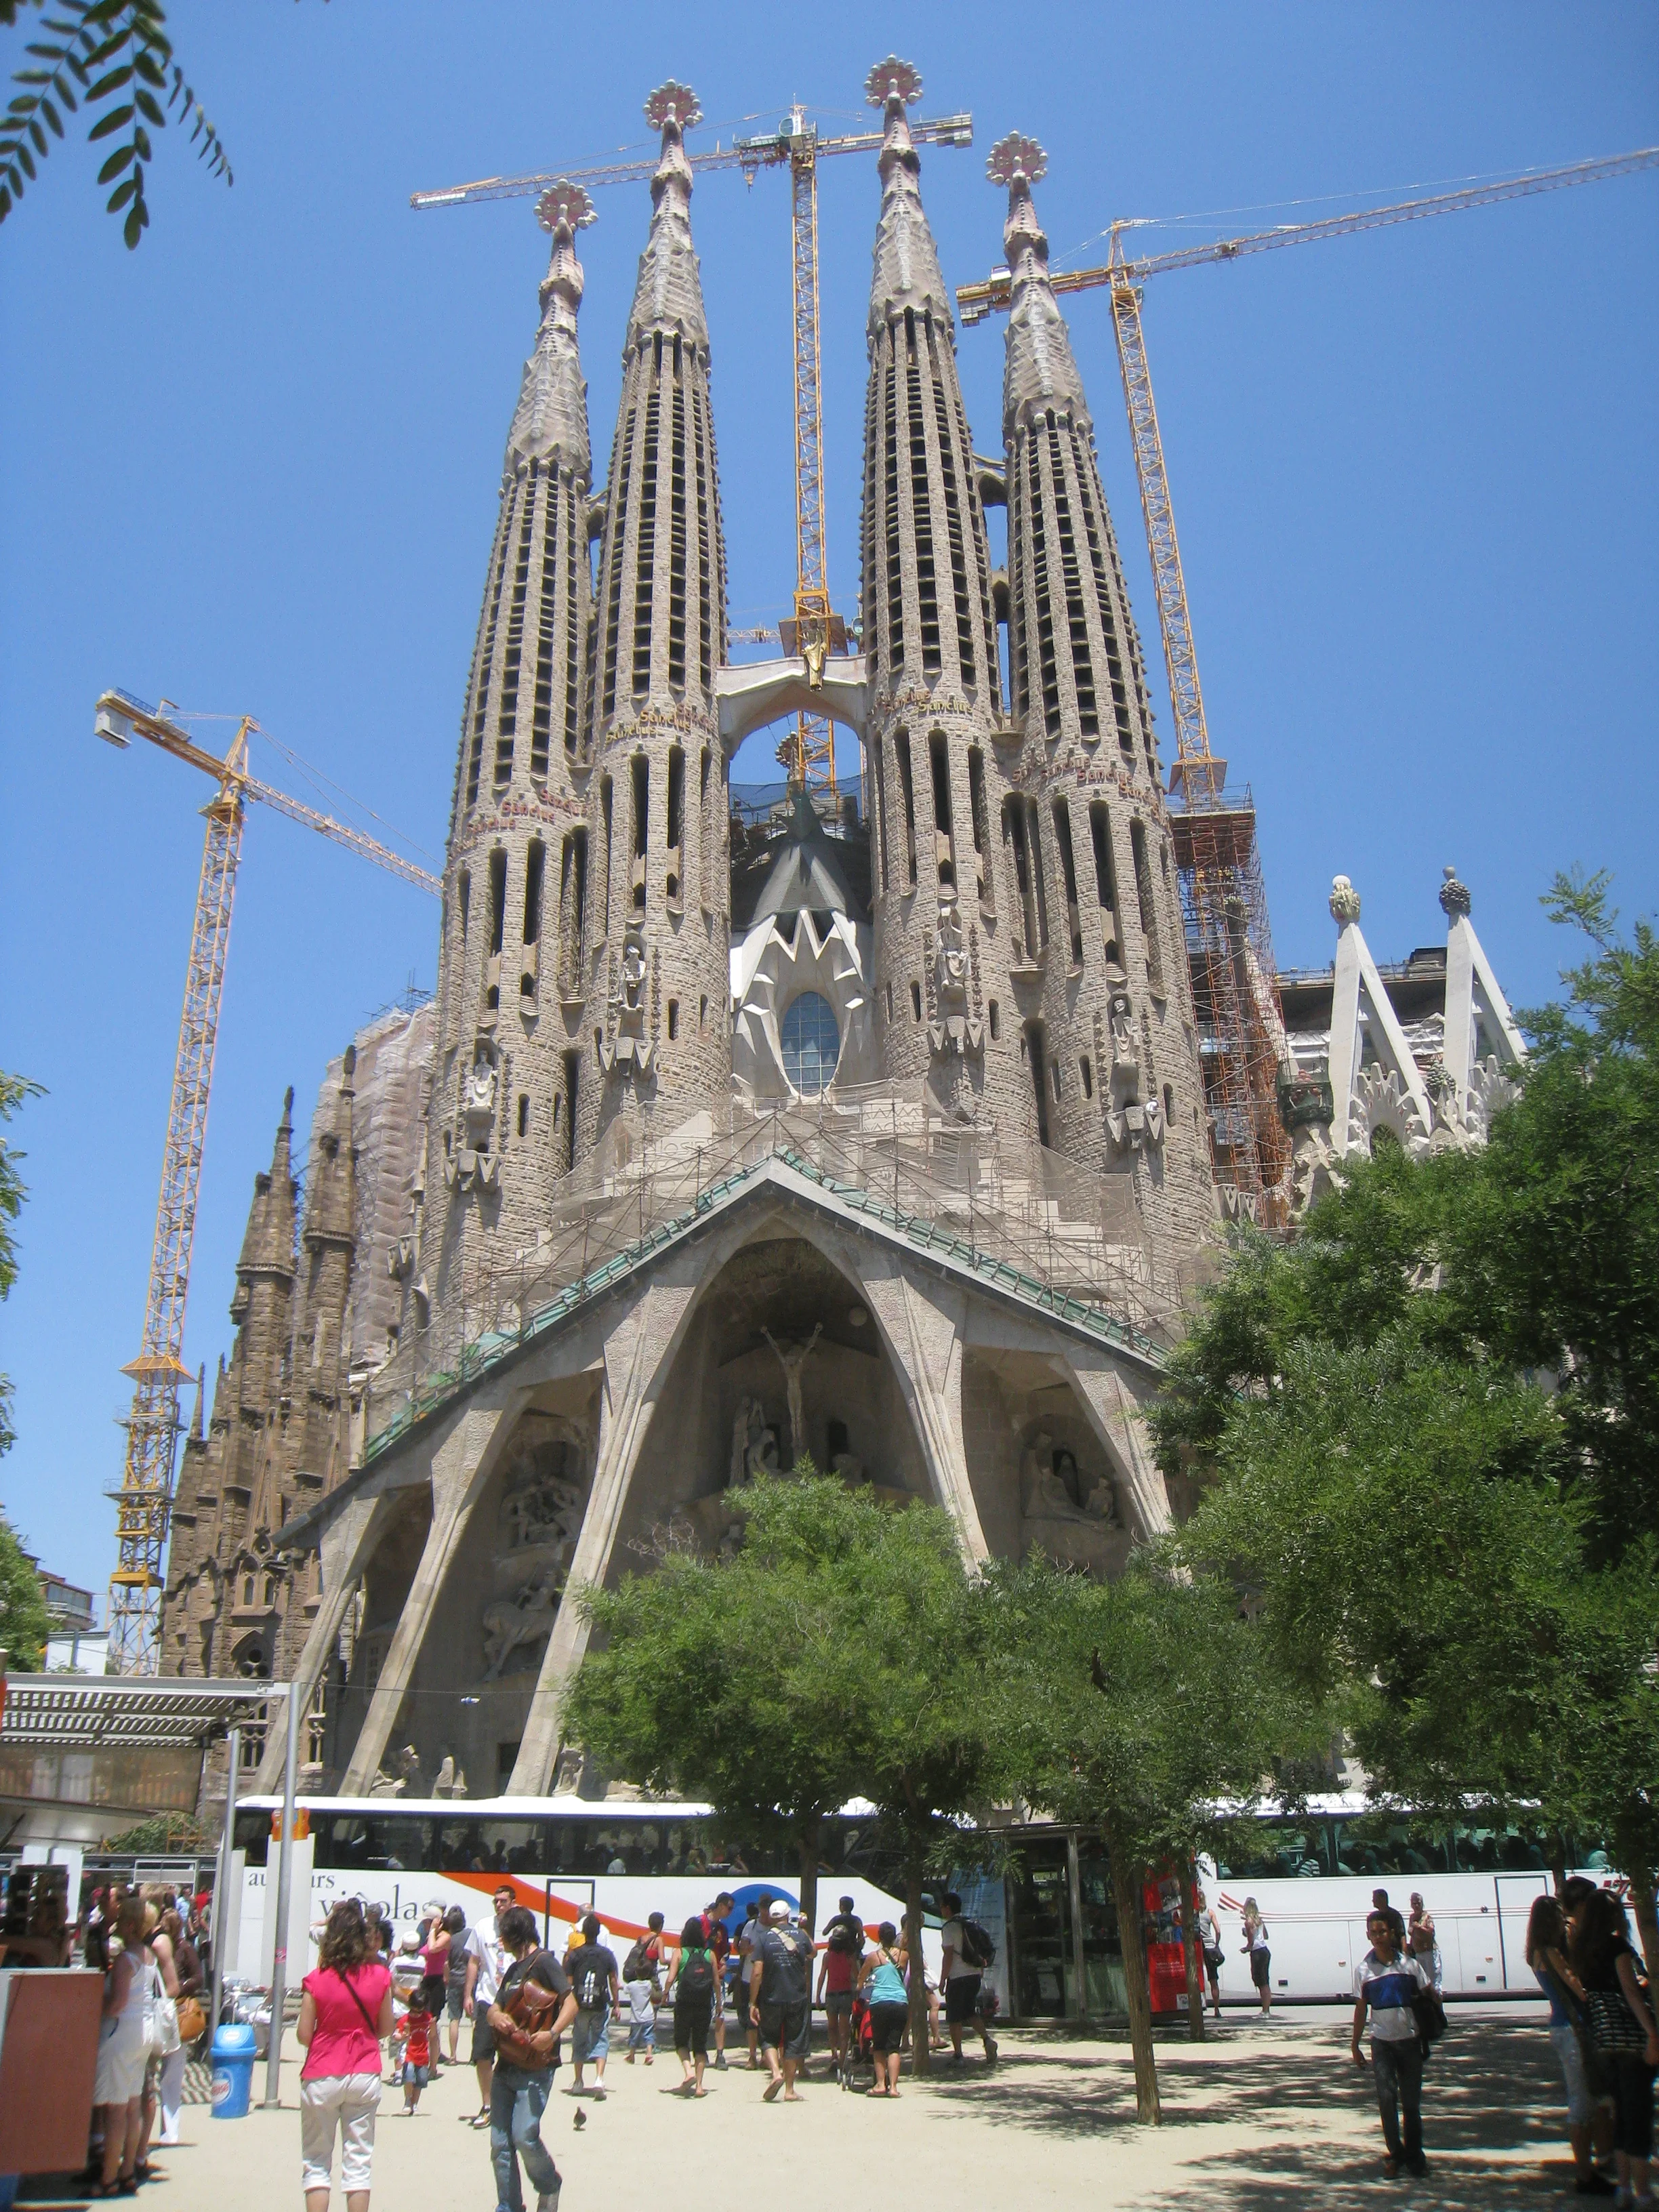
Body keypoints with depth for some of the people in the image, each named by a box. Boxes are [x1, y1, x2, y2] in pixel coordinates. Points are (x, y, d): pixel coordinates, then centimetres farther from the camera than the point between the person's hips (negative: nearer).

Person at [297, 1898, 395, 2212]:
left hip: (322, 2077, -2)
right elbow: (386, 2029, 3)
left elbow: (304, 2036, -9)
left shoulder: (317, 1980, -11)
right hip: (365, 2075, 2)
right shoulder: (380, 1977, -4)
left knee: (316, 2164, 10)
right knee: (358, 2163, 9)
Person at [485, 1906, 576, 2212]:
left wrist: (552, 2033, -31)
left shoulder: (543, 1962, -9)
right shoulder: (514, 1969, 18)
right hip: (505, 2066, 8)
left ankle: (549, 2186, 12)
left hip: (535, 2068, -8)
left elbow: (570, 2003, -16)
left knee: (524, 2135, -14)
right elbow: (494, 2009, 15)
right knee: (500, 2143, 5)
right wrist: (496, 2016, -8)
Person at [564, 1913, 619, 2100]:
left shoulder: (575, 1954, -4)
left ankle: (577, 2082, 20)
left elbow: (568, 1982, -4)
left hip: (579, 2006, 0)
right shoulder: (607, 1954, -2)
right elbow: (614, 1982, 1)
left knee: (579, 2042, 15)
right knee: (601, 2041, 6)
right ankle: (599, 2079, -11)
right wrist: (616, 2005, 10)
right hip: (601, 2006, 0)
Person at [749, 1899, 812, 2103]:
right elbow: (812, 1954, 24)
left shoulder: (763, 1938, -7)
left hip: (771, 1999, -2)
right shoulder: (801, 1936, 1)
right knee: (794, 2043, 12)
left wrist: (753, 2003, -7)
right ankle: (789, 2090, 14)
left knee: (769, 2039, 15)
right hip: (797, 1999, 2)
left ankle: (776, 2073, -8)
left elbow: (757, 1973, -13)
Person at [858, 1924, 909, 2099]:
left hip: (879, 2002, -1)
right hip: (901, 2003, 1)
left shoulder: (874, 1957, 4)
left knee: (879, 2046, 11)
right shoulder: (902, 1955, 7)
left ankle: (880, 2084, 6)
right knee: (894, 2047, 3)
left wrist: (860, 1986, 36)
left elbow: (861, 1978, 17)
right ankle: (893, 2086, -5)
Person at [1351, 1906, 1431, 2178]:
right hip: (1382, 2042, 0)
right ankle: (1395, 2153, 8)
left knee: (1412, 2100, 6)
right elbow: (1361, 2008, 4)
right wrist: (1355, 2044, 5)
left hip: (1410, 2040, 0)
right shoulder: (1364, 1970, -2)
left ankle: (1414, 2153, 21)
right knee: (1387, 2098, -5)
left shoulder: (1409, 1964, -4)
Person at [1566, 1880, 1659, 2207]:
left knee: (1621, 2110, 17)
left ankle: (1625, 2187, 20)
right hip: (1630, 2035, -6)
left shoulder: (1579, 1946, 8)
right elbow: (1631, 1991, -17)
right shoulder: (1617, 1945, -10)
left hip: (1601, 2039, 6)